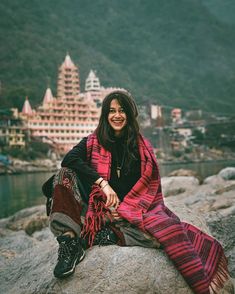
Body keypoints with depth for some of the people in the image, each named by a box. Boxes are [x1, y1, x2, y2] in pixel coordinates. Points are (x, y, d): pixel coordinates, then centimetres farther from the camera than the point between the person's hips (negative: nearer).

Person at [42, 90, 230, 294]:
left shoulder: (143, 147, 9)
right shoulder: (93, 142, 7)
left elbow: (150, 185, 4)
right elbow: (69, 159, -13)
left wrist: (125, 208, -10)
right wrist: (103, 183, -23)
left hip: (134, 213, 0)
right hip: (99, 209, 0)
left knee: (171, 231, -28)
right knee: (66, 175, -21)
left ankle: (111, 236, -24)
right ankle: (70, 242, -34)